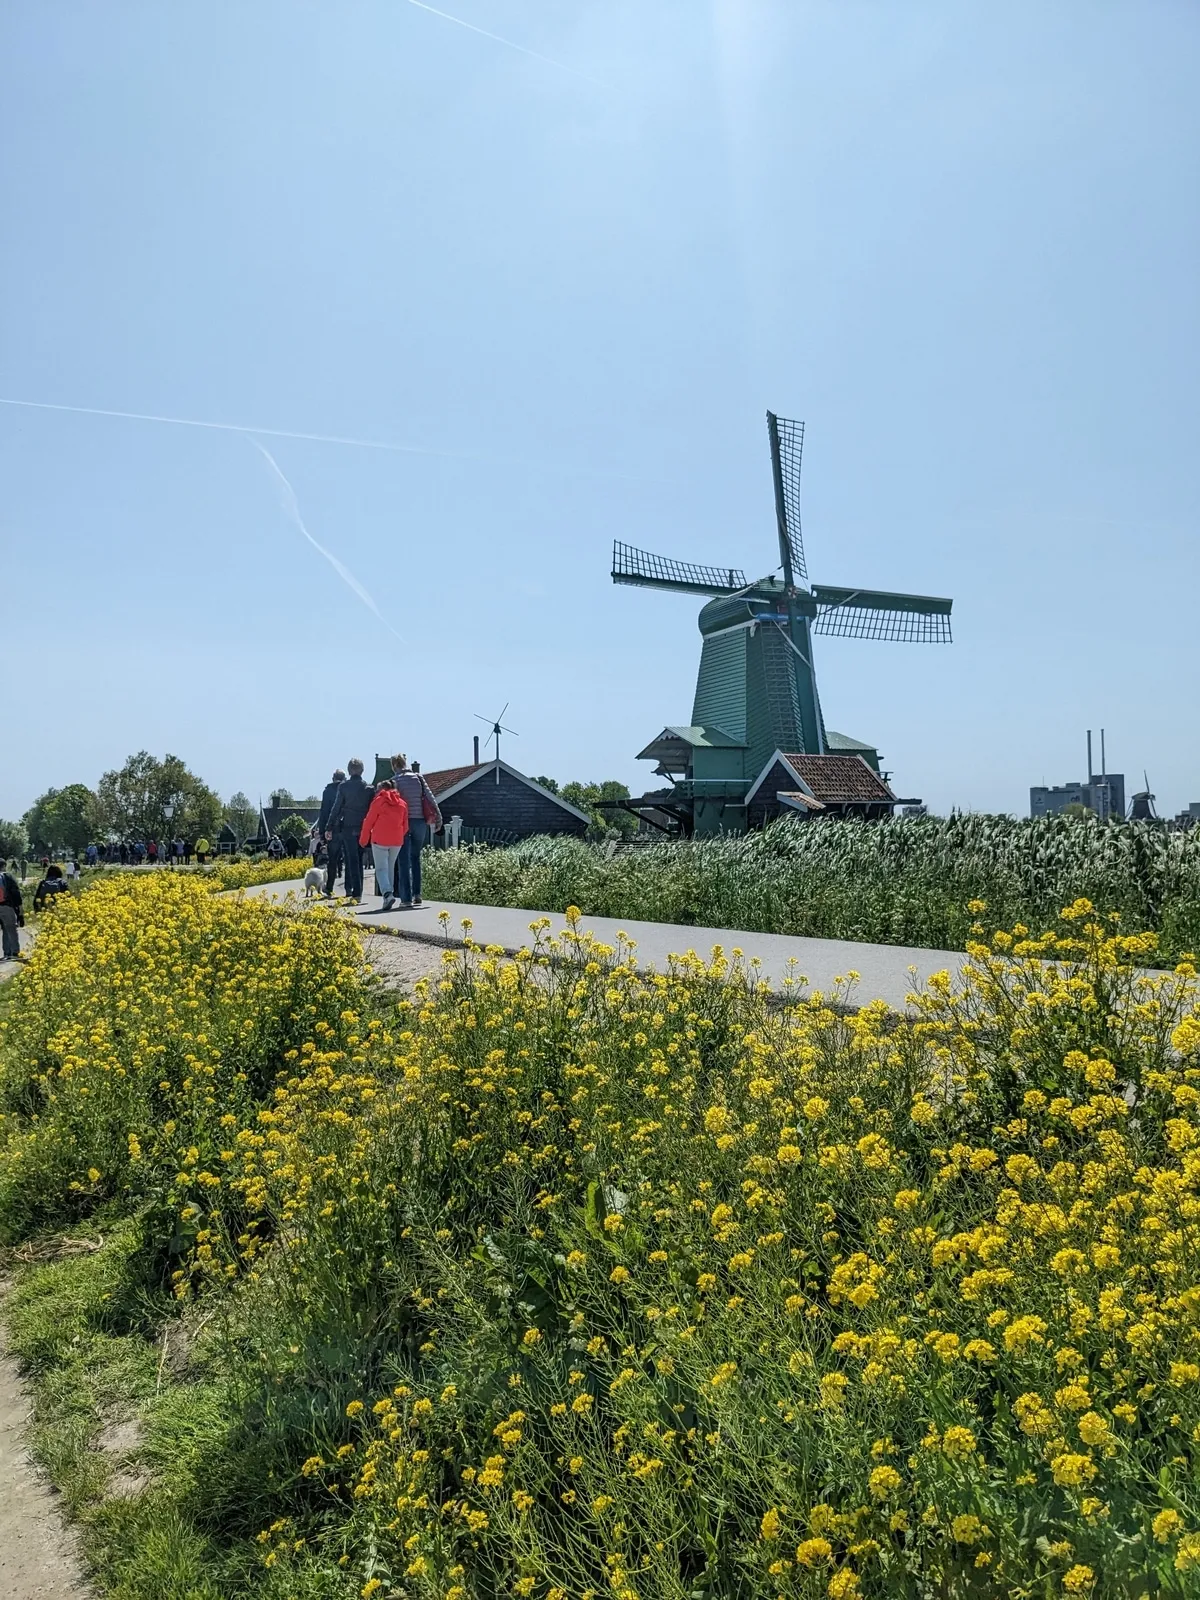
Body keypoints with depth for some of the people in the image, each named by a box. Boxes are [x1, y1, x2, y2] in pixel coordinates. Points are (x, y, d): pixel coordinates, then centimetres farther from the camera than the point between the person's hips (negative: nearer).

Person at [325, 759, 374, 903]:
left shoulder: (343, 787, -5)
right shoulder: (369, 788, 1)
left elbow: (336, 808, -4)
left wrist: (329, 828, 1)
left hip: (347, 828, -2)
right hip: (363, 828, 2)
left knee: (352, 860, -1)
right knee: (358, 860, 12)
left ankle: (355, 894, -8)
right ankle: (356, 892, 14)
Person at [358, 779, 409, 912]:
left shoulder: (378, 801, -3)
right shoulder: (402, 803, 10)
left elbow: (368, 822, -2)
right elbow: (405, 826, 11)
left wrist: (363, 840, 8)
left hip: (380, 840, -4)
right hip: (397, 841, 4)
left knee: (381, 869, -3)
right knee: (391, 868, 15)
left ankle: (387, 894, -23)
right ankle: (389, 894, 14)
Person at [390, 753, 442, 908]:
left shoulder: (395, 781, -2)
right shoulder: (418, 778, 6)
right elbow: (431, 799, 2)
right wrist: (438, 818, 6)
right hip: (420, 821, 3)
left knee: (404, 861, 2)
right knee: (416, 858, 18)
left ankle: (406, 897, -3)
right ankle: (417, 894, 11)